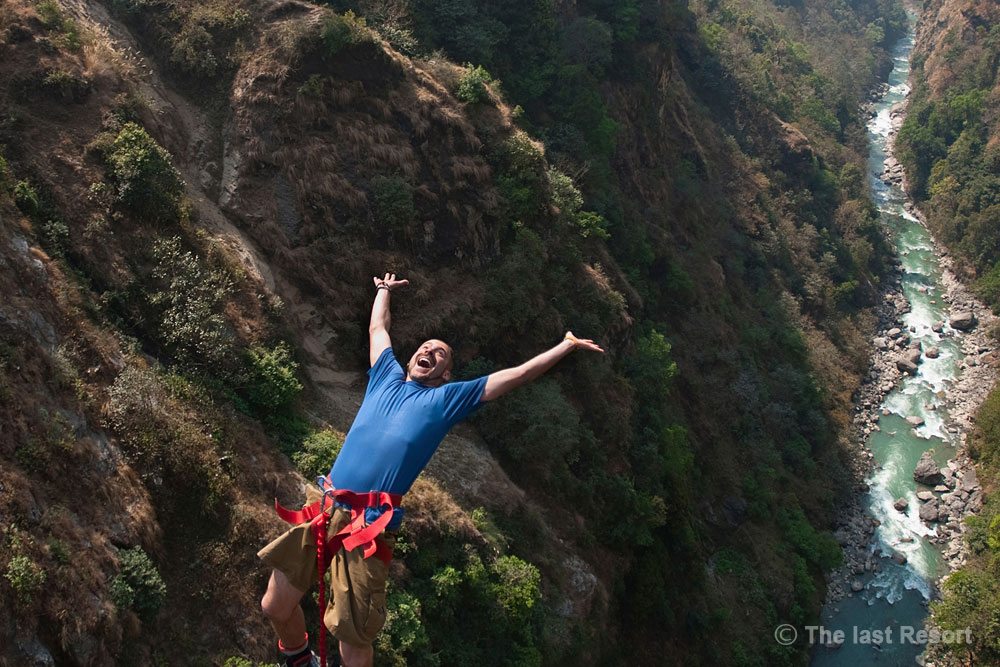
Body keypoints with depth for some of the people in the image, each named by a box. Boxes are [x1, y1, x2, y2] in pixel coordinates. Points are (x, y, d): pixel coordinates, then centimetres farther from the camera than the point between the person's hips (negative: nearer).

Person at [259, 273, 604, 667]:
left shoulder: (447, 399, 11)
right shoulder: (387, 377, 20)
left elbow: (519, 374, 13)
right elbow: (377, 328, 37)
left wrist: (568, 345, 15)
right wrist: (384, 290, 51)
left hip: (368, 526, -4)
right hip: (322, 503, 4)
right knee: (275, 607, 7)